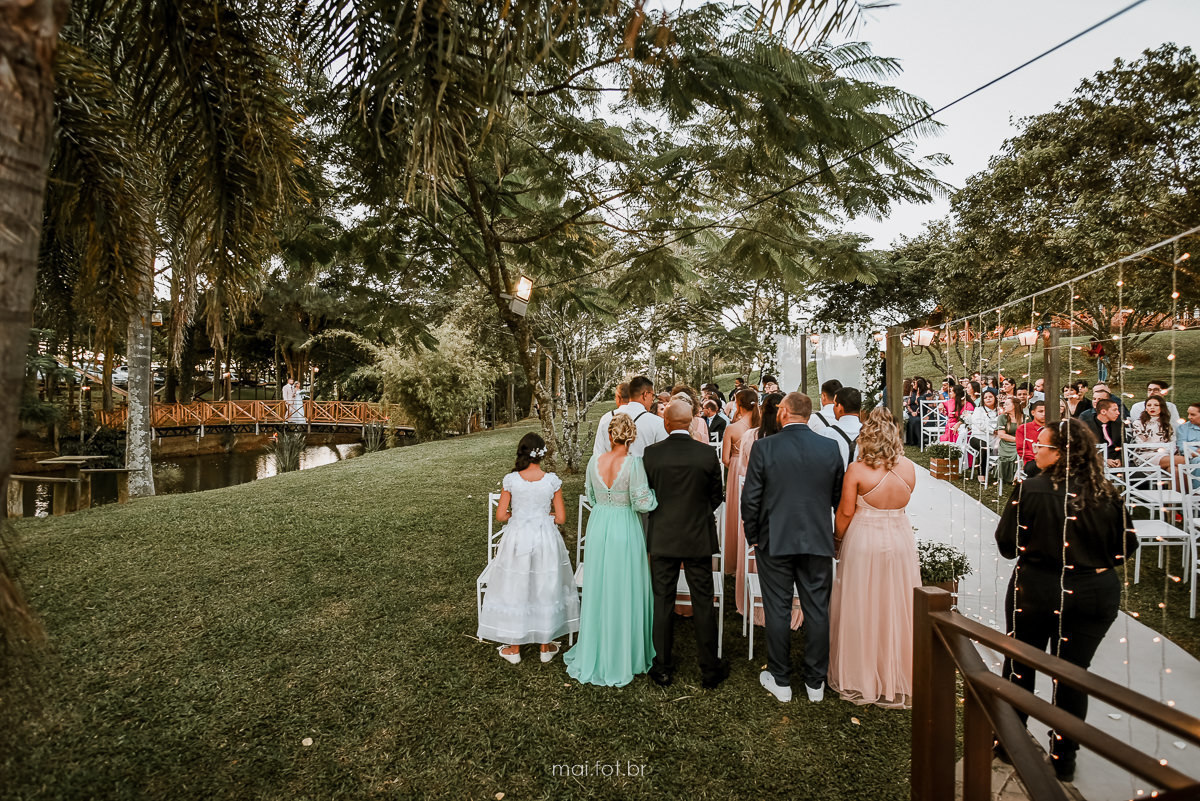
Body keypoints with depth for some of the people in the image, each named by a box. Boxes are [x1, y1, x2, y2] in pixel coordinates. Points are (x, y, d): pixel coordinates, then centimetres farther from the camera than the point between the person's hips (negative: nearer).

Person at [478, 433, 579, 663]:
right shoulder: (552, 480, -10)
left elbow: (500, 515, -6)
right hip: (545, 539, 1)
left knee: (514, 590, 13)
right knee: (545, 589, 15)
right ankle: (545, 646, 27)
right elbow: (561, 518, -6)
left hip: (517, 539, 0)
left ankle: (514, 648, 25)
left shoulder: (510, 480, -10)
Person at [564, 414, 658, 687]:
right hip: (625, 531, -4)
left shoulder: (594, 462, -3)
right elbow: (642, 503, -16)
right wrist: (654, 492, 3)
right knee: (623, 593, 10)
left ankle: (594, 653, 31)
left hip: (598, 528, 4)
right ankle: (622, 657, 24)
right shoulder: (633, 464, -17)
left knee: (598, 591, 17)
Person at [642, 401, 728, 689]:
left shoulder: (651, 454, -11)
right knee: (703, 604, 10)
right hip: (698, 538, 0)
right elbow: (716, 496, 0)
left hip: (662, 538, 0)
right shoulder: (707, 454, -10)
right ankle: (710, 669, 21)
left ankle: (662, 668, 21)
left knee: (662, 603, 11)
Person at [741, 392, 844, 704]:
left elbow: (751, 498, -8)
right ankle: (815, 681, 24)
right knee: (817, 610, 12)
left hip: (775, 541, -2)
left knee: (778, 611, 9)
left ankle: (780, 680, 22)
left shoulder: (764, 447, -11)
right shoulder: (830, 447, -3)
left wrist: (753, 536, 5)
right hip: (819, 541, 2)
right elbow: (839, 497, 5)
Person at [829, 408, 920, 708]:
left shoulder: (856, 470, -16)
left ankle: (860, 679, 25)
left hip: (864, 541, -3)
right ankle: (898, 679, 29)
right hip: (900, 540, 3)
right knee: (896, 608, 15)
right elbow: (902, 503, 6)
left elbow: (845, 512, -9)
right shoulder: (909, 468, -5)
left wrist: (838, 540, 6)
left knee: (862, 609, 11)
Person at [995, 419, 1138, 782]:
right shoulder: (1106, 493, -6)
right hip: (1096, 595, 3)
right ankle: (1064, 759, 26)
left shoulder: (1030, 489, -17)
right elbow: (1126, 546, 2)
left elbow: (1008, 545, -12)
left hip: (1036, 592, -3)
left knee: (1020, 666, 15)